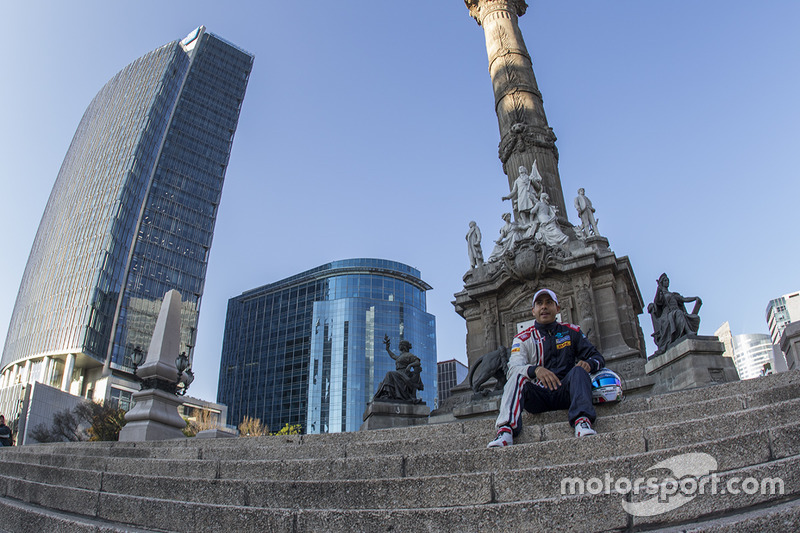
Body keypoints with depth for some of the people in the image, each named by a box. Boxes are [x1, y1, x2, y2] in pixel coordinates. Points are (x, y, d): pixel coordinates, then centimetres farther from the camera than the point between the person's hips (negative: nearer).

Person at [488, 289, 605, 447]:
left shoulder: (571, 332, 15)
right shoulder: (523, 339, 10)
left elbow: (597, 357, 10)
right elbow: (513, 368, -7)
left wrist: (589, 363, -16)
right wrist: (535, 370, -30)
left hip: (565, 392, 1)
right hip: (538, 396, 0)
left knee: (578, 370, -26)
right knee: (517, 378, -28)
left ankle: (582, 421, -46)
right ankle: (506, 431, -47)